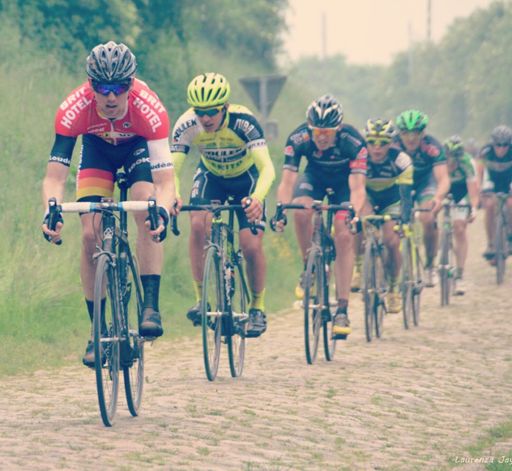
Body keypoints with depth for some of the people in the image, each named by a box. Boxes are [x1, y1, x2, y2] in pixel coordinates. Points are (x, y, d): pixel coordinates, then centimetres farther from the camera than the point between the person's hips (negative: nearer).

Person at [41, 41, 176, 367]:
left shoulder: (149, 107, -40)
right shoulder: (74, 109, -37)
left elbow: (165, 180, -43)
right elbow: (55, 176, -38)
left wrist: (162, 211, -63)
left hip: (138, 146, -1)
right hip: (97, 148, 1)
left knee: (147, 217, -28)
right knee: (91, 235, -12)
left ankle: (151, 307, -23)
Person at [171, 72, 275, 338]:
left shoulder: (244, 122, -36)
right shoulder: (186, 125, -29)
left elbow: (267, 168, -44)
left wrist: (257, 198, -63)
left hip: (246, 179, -2)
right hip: (211, 177, 2)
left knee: (252, 246, -14)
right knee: (199, 225, -27)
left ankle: (257, 307, 10)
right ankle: (200, 299, -15)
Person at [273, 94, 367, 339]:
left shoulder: (353, 142, -36)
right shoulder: (298, 139, -31)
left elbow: (357, 187, -41)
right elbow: (287, 181, -34)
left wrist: (355, 215, -59)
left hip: (344, 182, -2)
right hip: (315, 177, 2)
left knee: (344, 236, -18)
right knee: (301, 210, -31)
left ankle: (342, 310, -15)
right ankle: (309, 268, -7)